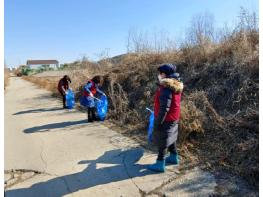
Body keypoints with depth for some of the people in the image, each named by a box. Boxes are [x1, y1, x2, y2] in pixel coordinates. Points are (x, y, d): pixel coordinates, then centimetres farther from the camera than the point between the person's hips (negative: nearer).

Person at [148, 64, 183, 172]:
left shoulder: (166, 88, -25)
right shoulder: (176, 85, 4)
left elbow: (164, 108, -26)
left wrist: (158, 122, -20)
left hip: (166, 119, -9)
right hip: (173, 118, 9)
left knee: (162, 140, 2)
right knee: (170, 138, 23)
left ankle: (160, 164, 13)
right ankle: (174, 157, 38)